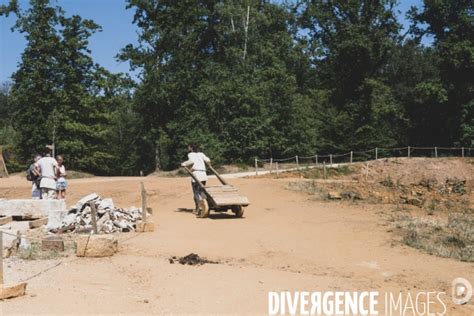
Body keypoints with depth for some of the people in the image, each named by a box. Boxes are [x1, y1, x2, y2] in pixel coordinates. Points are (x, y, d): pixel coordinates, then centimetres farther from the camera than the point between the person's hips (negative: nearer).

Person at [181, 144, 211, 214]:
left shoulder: (191, 154, 5)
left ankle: (198, 209, -1)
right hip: (204, 174, 5)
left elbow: (191, 161, -14)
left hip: (196, 174, -5)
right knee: (201, 191, 15)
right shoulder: (201, 154, 19)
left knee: (196, 192, 1)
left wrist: (184, 164, -1)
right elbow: (208, 160, 10)